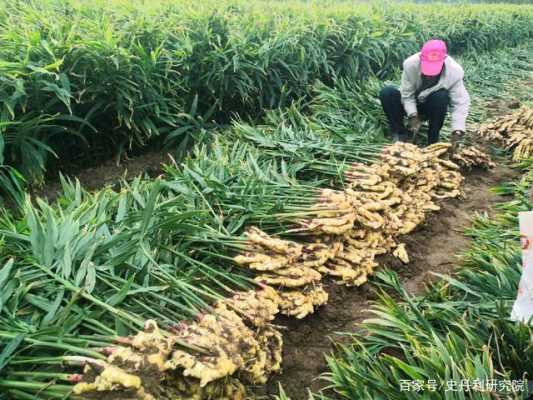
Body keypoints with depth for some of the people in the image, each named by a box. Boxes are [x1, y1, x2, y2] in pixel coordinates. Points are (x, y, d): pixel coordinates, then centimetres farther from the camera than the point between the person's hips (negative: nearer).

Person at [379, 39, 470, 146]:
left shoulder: (454, 71, -24)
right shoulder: (411, 64, -26)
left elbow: (460, 102, -23)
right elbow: (407, 95, -18)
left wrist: (457, 131, -34)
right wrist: (413, 116, -33)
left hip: (432, 107, 0)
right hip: (412, 106, 0)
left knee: (442, 96, -34)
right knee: (386, 93, -26)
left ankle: (433, 140, -16)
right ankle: (400, 133, -8)